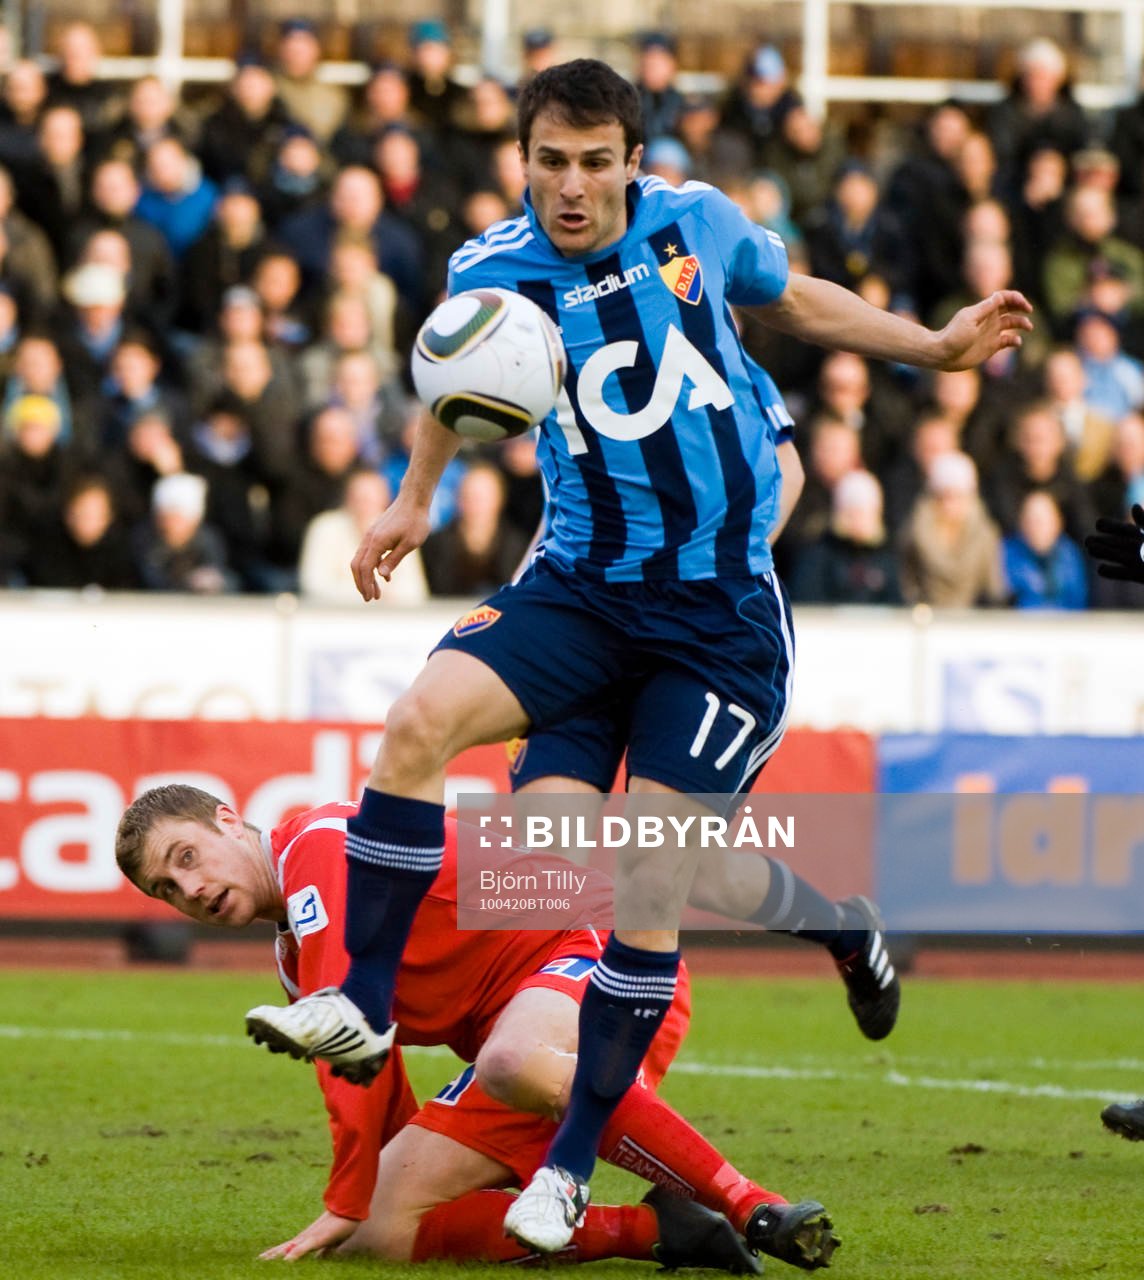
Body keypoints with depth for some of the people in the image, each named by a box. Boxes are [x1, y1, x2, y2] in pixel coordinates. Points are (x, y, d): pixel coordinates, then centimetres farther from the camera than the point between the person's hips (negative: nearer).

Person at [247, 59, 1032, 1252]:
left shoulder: (696, 220, -5)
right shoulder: (491, 269, -5)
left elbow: (794, 299, 17)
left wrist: (937, 347, 13)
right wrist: (414, 500, 17)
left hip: (724, 605, -1)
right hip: (586, 580, 1)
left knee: (652, 877, -6)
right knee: (421, 721, -24)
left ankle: (572, 1162, 5)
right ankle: (364, 1004, -13)